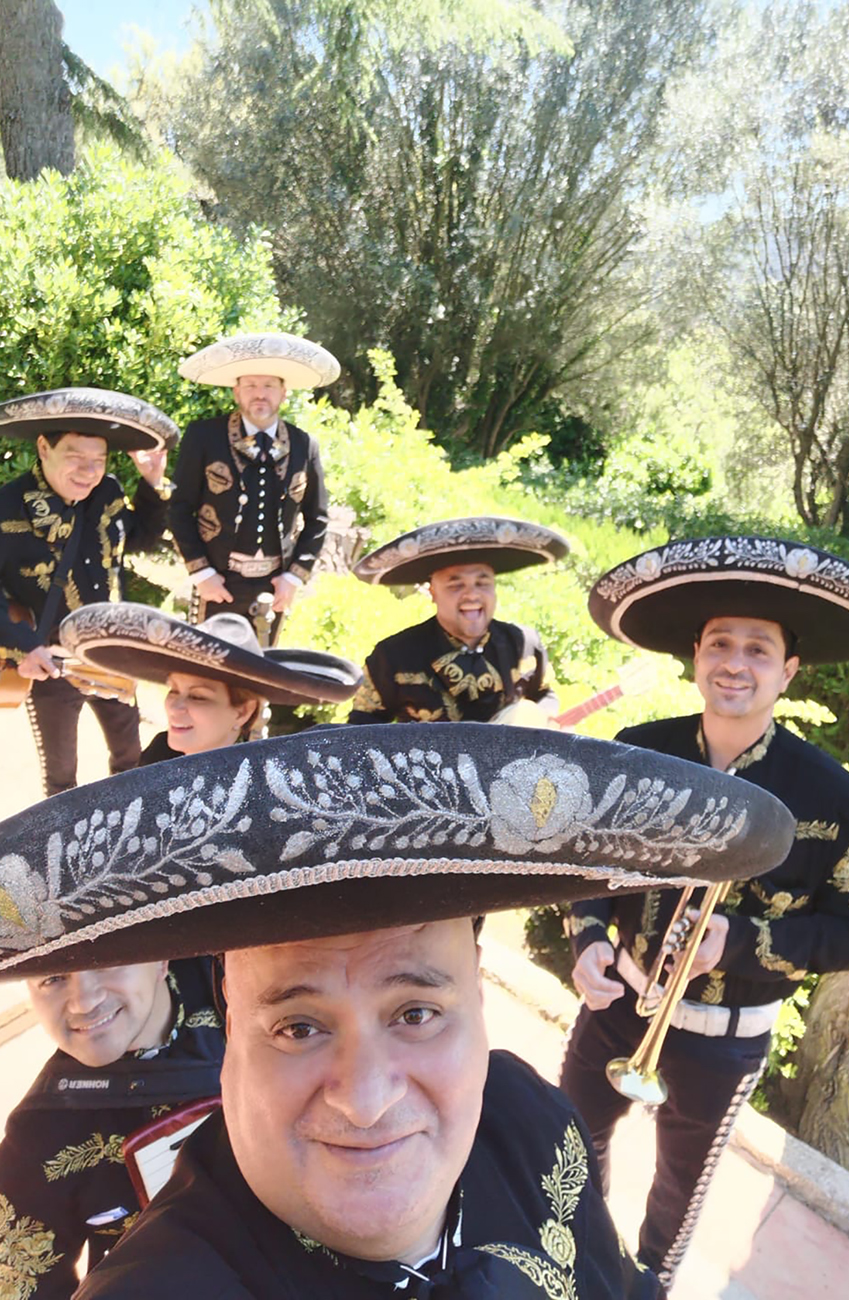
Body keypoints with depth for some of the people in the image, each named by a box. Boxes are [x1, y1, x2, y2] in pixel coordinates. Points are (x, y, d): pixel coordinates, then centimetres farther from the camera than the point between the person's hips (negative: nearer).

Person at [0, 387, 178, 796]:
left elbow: (141, 537, 13)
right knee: (59, 771, 16)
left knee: (130, 753, 22)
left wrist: (153, 483, -1)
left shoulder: (107, 493, -4)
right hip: (47, 664, -4)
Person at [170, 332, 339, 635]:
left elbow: (317, 520, 6)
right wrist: (200, 572, -9)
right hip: (218, 583, -2)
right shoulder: (203, 436, -5)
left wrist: (295, 576, -2)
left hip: (274, 586, 3)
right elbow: (180, 508, -3)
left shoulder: (304, 446, 1)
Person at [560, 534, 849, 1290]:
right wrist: (588, 939, -18)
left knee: (681, 1183, 22)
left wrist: (742, 942, -28)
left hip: (724, 1037, -3)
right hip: (621, 997, 3)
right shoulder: (638, 751, -12)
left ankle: (649, 1279, 54)